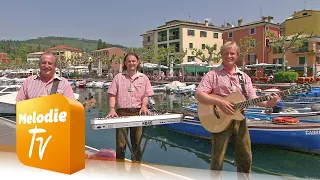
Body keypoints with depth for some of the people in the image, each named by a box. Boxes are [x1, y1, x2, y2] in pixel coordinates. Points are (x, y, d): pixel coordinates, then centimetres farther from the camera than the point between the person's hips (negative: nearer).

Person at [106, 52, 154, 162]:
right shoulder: (118, 77, 7)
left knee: (137, 143, 7)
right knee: (120, 144, -2)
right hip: (121, 113, -1)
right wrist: (112, 109, -11)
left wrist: (144, 105, -11)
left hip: (137, 112, 1)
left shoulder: (143, 78, 11)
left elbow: (146, 95, 9)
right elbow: (112, 95, 3)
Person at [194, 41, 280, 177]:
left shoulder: (244, 77, 12)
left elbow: (252, 98, 5)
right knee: (217, 161, 0)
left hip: (239, 119, 5)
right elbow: (198, 94, -14)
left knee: (246, 159, 12)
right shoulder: (213, 75, -4)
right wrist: (219, 102, -25)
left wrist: (267, 103, -14)